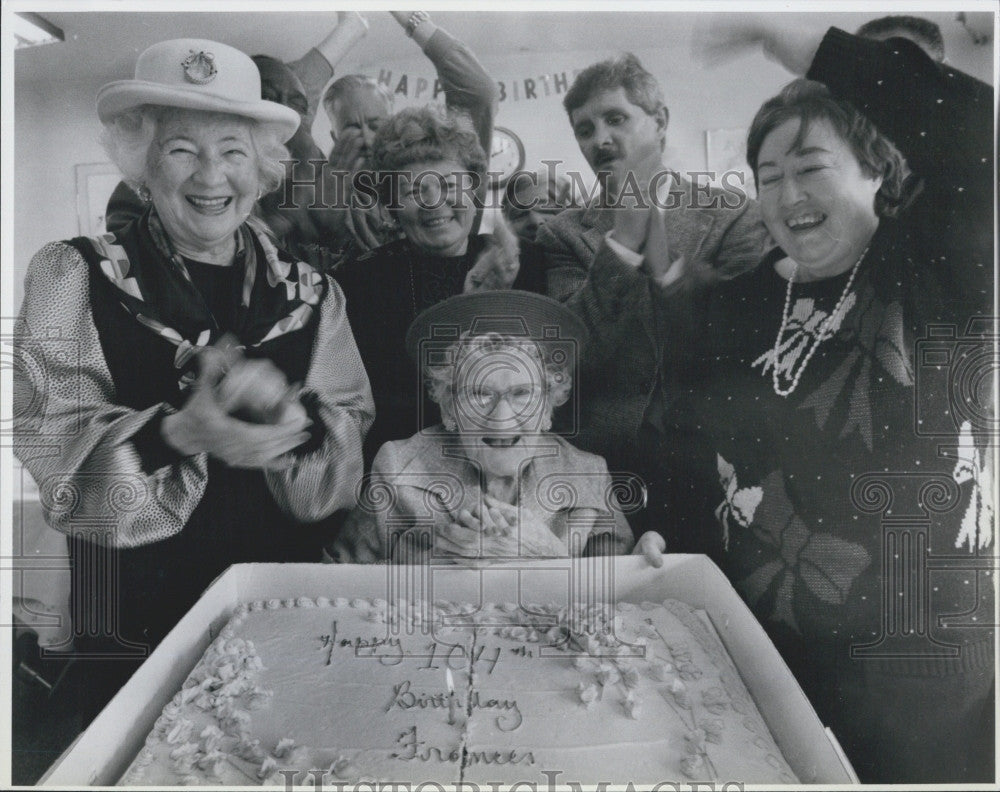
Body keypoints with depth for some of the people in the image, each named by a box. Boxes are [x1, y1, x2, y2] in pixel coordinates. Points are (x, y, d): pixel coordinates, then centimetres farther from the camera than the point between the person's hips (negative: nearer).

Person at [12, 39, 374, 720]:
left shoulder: (310, 295, 2)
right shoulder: (76, 276, -3)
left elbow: (348, 468, -3)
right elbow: (52, 452, -12)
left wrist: (289, 410, -24)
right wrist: (181, 433, -29)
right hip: (134, 623, -2)